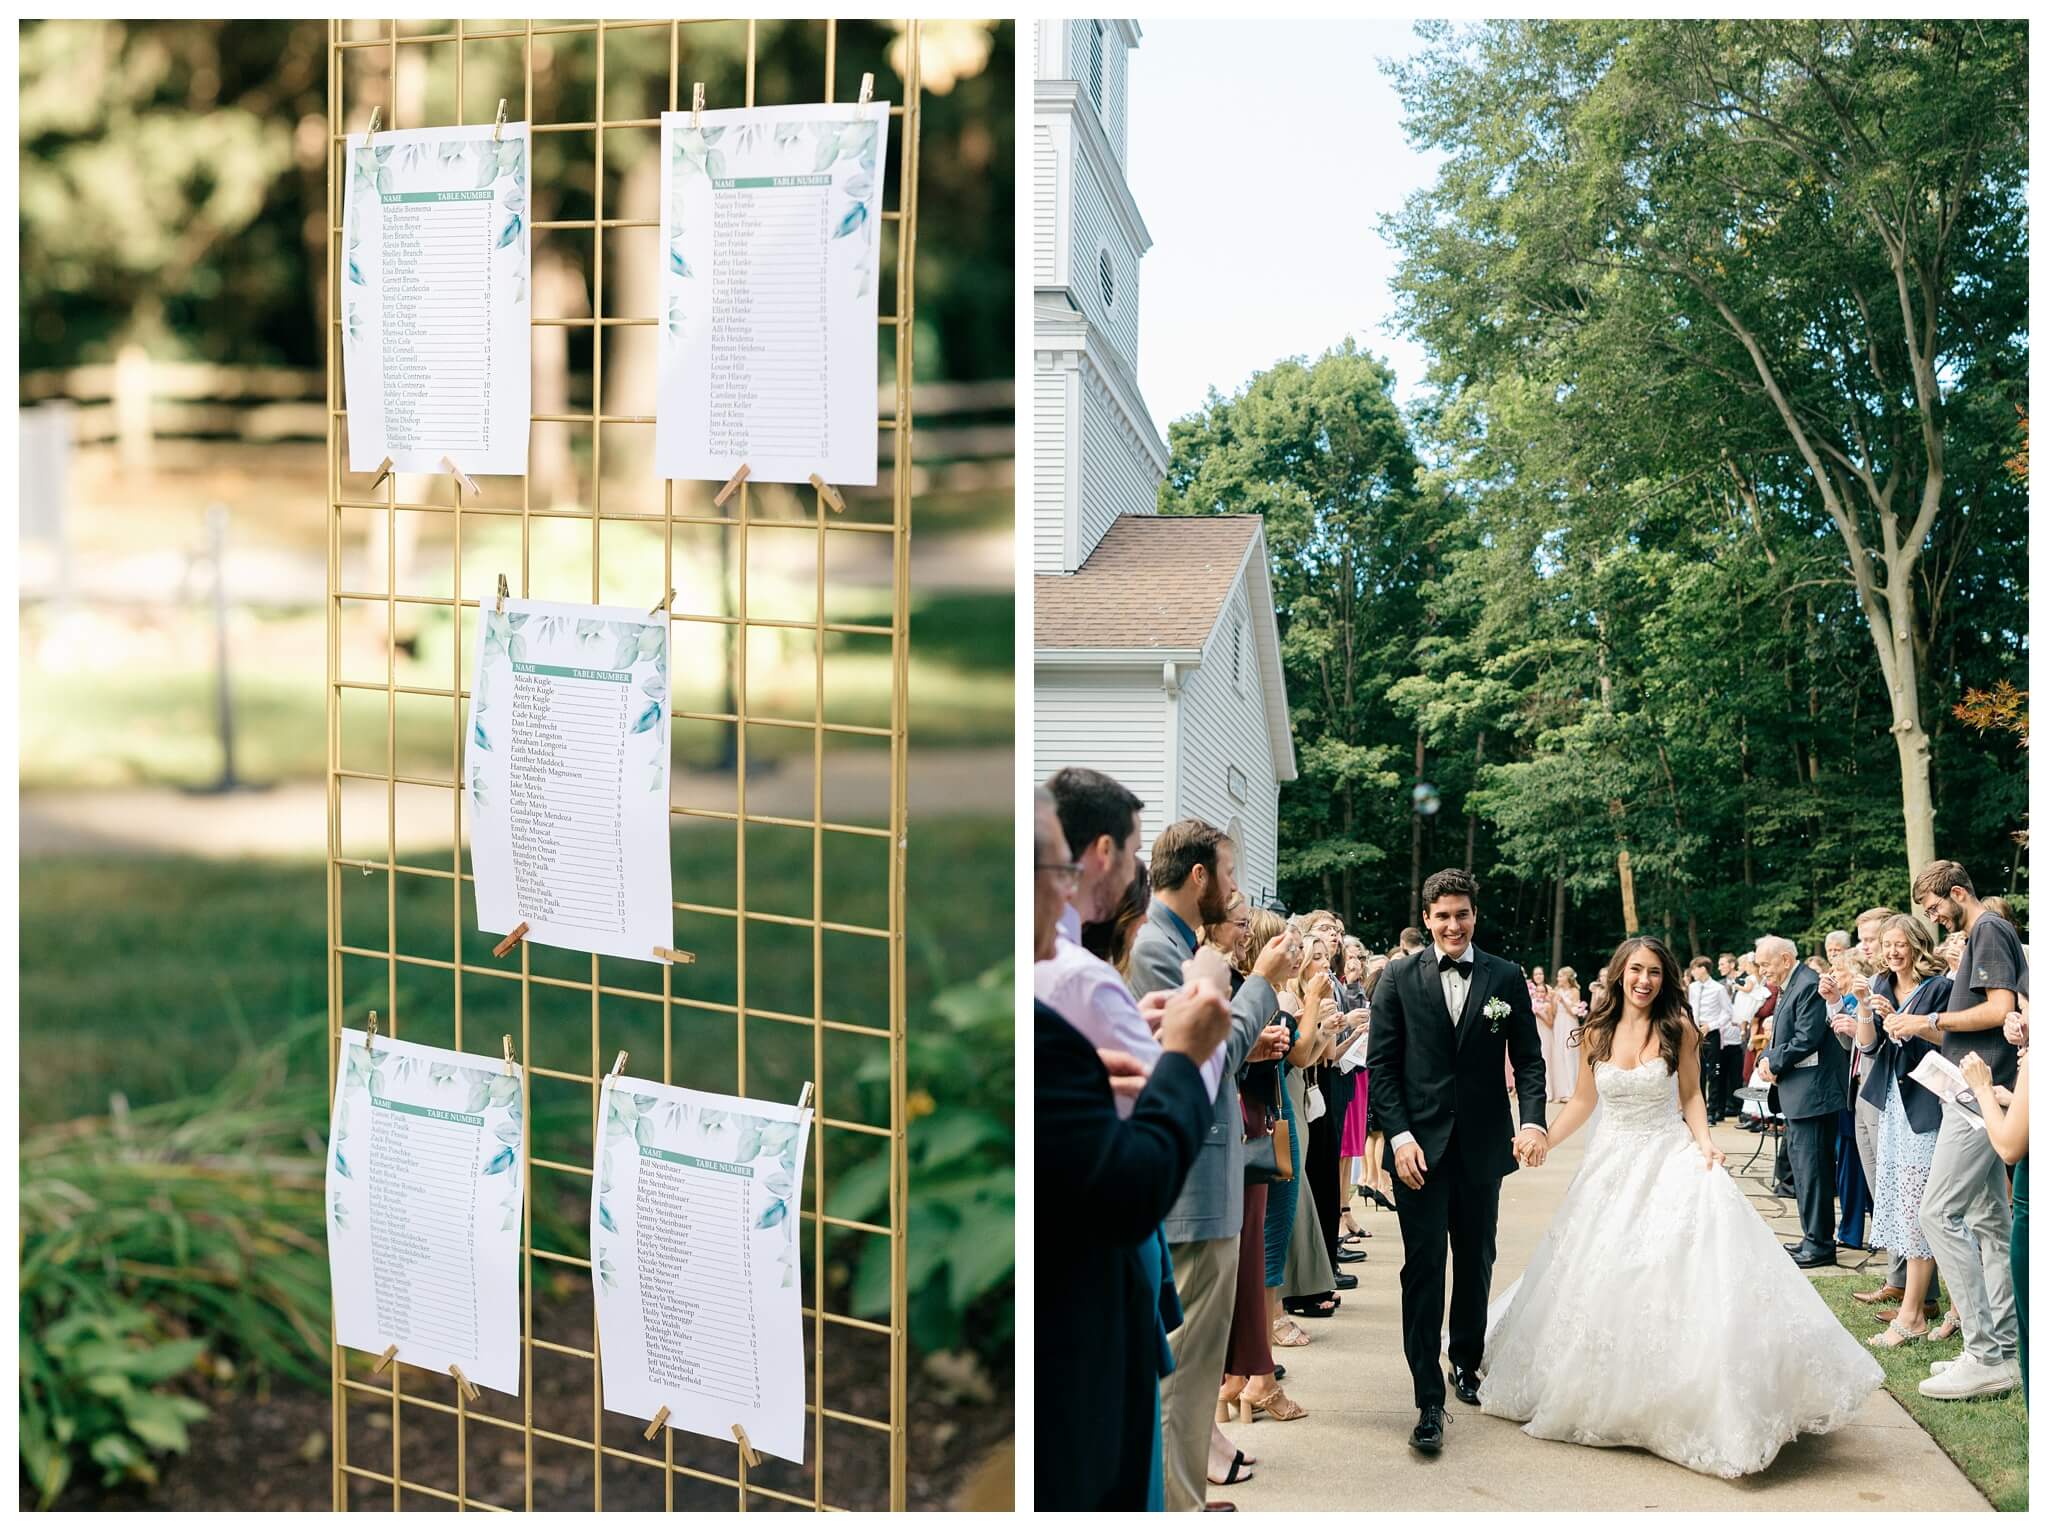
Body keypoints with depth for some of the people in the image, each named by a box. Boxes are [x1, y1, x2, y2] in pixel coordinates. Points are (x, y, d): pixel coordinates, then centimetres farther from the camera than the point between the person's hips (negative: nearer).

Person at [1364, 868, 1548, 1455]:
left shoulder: (1506, 978, 3)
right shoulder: (1398, 978, 0)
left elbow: (1529, 1057, 4)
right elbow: (1382, 1065, 0)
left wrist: (1533, 1121, -13)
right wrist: (1400, 1136, -11)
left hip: (1483, 1144, 2)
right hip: (1420, 1145, -2)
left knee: (1476, 1263, 14)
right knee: (1424, 1268, -5)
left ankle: (1466, 1362, 35)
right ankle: (1429, 1400, -4)